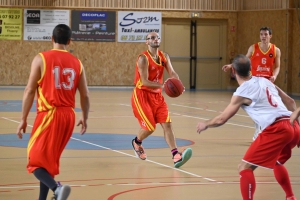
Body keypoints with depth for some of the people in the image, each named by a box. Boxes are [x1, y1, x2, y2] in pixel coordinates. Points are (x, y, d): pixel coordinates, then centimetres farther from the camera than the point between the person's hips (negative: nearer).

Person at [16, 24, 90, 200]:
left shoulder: (41, 59, -5)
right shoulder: (77, 62, 7)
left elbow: (30, 91, -8)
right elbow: (85, 95, 8)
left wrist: (23, 119, -2)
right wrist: (85, 118, 23)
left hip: (49, 114, -5)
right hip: (68, 115, 5)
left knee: (36, 160, 0)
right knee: (49, 159, 20)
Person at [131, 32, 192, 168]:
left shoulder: (164, 57, 4)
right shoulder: (143, 58, -17)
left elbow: (172, 73, -5)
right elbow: (145, 81, -24)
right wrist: (163, 86, -38)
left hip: (157, 95, 6)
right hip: (142, 95, -6)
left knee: (167, 124, -8)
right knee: (150, 127, -7)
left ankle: (176, 156, -17)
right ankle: (136, 143, 27)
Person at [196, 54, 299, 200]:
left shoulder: (241, 93, 1)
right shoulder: (265, 81, 20)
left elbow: (221, 120, 4)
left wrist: (205, 124, 23)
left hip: (276, 130, -8)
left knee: (245, 167, 1)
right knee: (277, 163, 35)